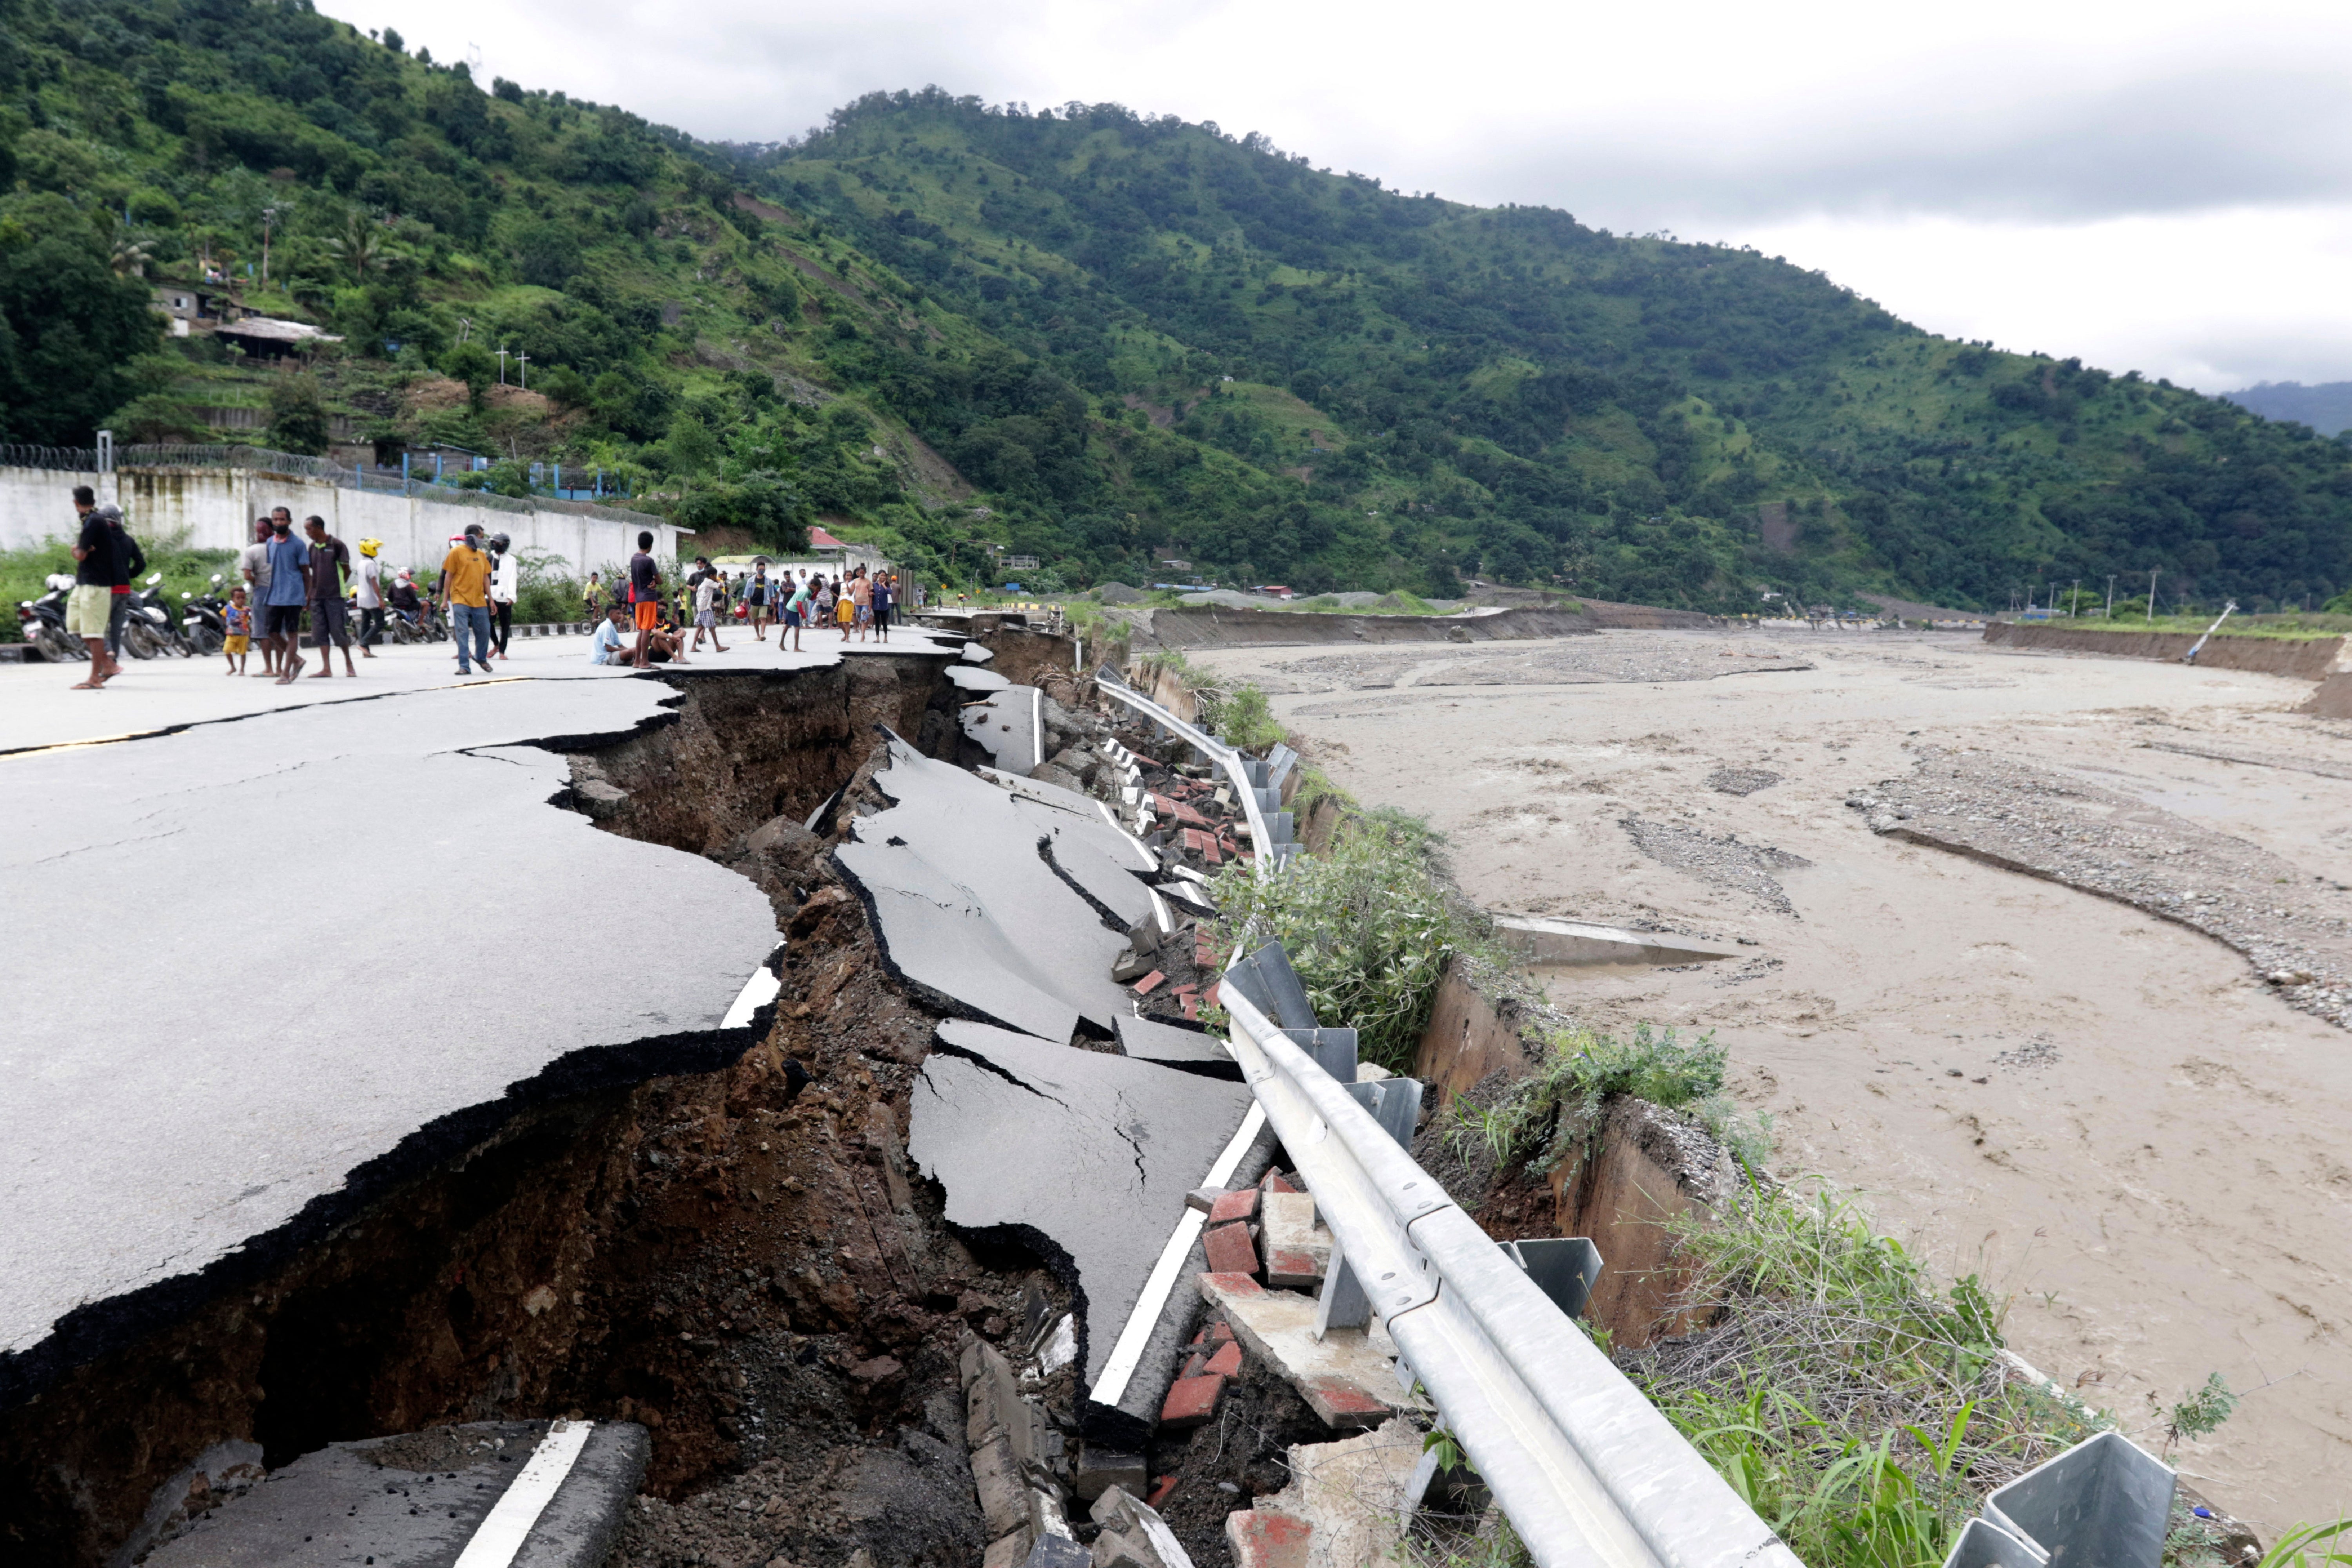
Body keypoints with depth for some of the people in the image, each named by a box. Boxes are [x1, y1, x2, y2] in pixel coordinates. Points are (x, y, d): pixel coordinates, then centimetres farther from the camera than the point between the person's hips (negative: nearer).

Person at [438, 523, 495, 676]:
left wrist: (491, 599, 13)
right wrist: (445, 599, -4)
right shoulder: (456, 552, -2)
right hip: (460, 600, -5)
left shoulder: (481, 555, 13)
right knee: (462, 633, -8)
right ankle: (464, 667, -6)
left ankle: (481, 658, 32)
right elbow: (448, 576, -2)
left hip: (479, 601, 5)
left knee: (484, 632, 9)